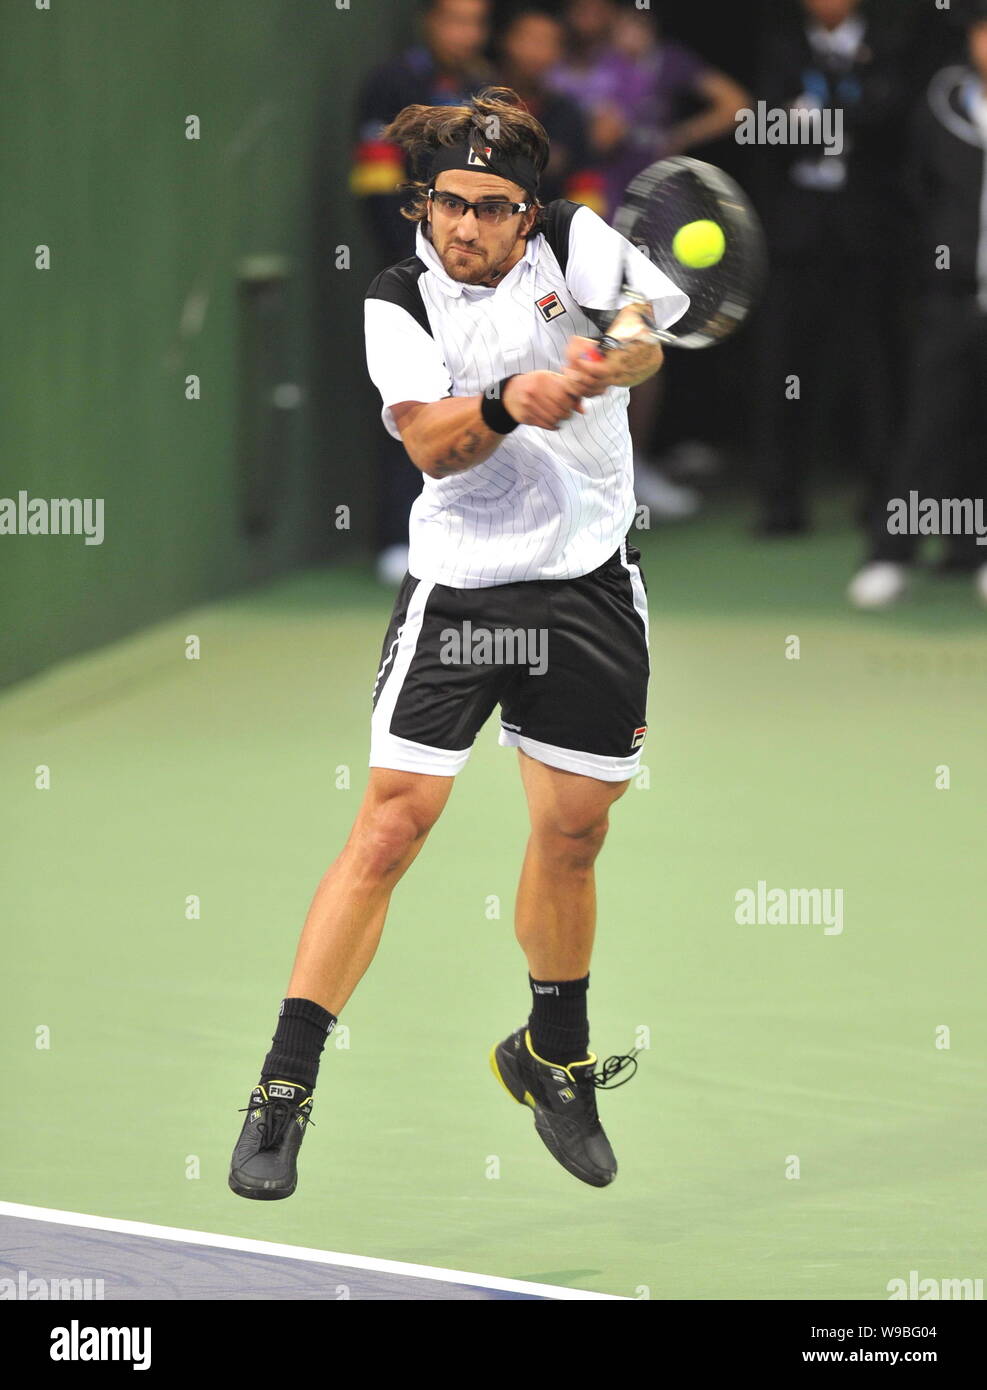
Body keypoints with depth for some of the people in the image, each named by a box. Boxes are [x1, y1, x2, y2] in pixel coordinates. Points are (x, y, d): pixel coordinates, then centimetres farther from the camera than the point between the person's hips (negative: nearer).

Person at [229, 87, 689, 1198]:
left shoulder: (576, 242, -2)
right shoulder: (400, 303, -5)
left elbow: (645, 339, -17)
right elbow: (430, 444, -18)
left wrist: (613, 358, -40)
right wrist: (507, 403, -37)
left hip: (590, 588, 2)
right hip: (459, 588, -2)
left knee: (572, 836, 11)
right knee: (391, 825, -11)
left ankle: (553, 1058, 36)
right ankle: (283, 1090, -9)